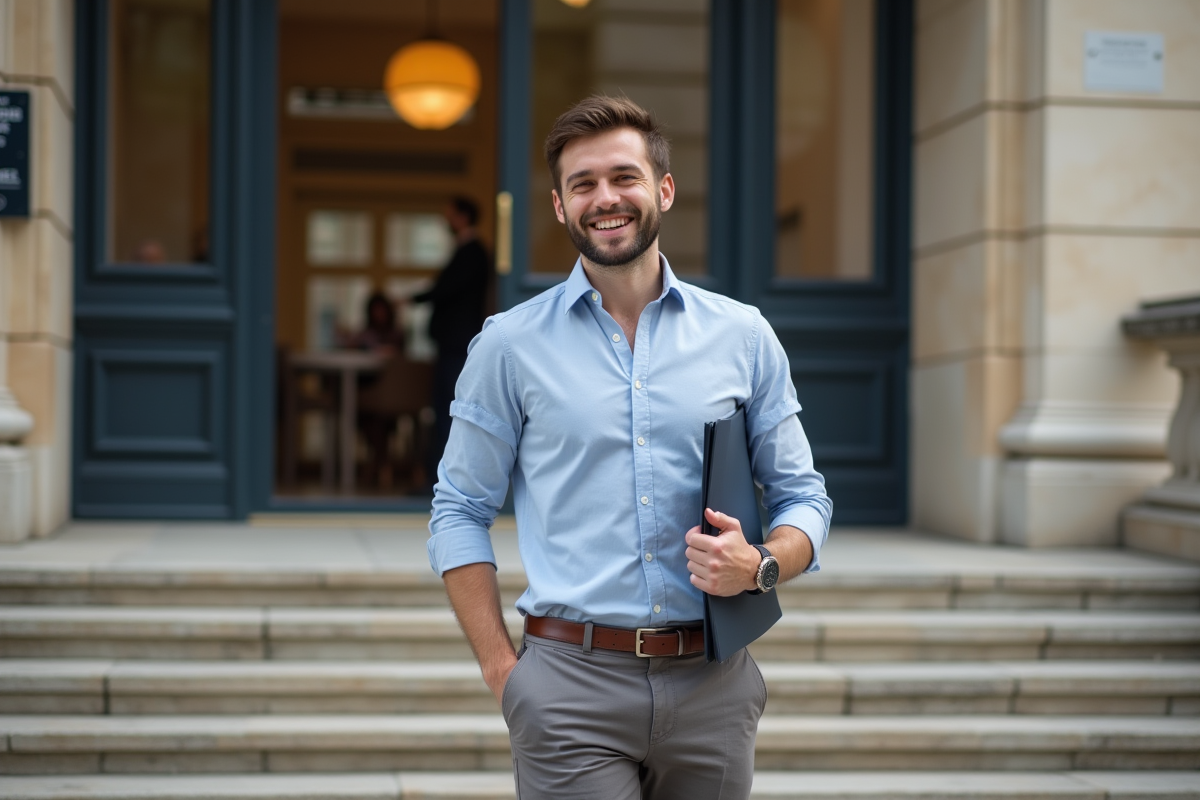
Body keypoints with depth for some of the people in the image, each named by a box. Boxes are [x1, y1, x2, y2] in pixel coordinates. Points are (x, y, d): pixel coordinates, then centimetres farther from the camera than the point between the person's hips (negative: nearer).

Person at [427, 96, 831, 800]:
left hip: (710, 685, 2)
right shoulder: (511, 345, 3)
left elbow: (803, 497, 11)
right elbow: (460, 512, 6)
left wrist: (757, 565, -10)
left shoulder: (743, 336, 7)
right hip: (571, 687, -1)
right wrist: (502, 670, -3)